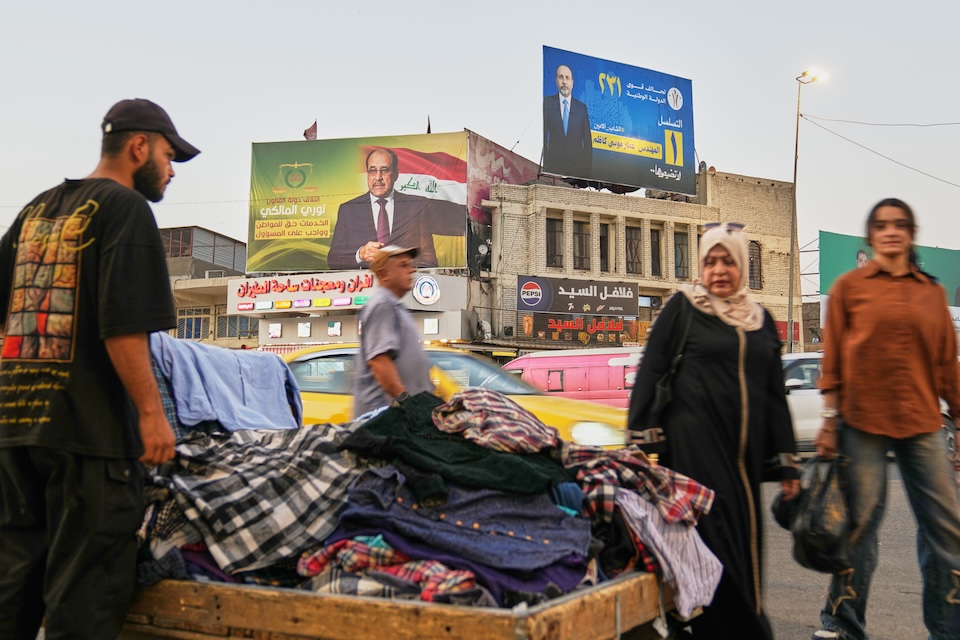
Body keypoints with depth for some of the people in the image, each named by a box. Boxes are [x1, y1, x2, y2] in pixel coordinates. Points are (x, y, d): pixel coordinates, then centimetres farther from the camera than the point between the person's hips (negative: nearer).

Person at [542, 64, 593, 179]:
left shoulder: (582, 108, 9)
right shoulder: (547, 103, 5)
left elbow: (587, 142, 9)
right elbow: (543, 134, 1)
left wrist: (588, 170, 2)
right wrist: (543, 163, -7)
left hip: (577, 166, 1)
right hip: (553, 165, -1)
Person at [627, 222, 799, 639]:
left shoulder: (760, 320, 15)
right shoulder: (682, 308, 1)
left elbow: (775, 394, 17)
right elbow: (649, 372, -2)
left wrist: (786, 463, 12)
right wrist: (638, 444, -8)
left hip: (744, 452, 5)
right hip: (695, 445, -5)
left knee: (744, 540, 8)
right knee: (712, 542, -6)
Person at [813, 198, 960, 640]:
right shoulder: (849, 286, 4)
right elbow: (833, 360, 2)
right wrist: (830, 421, -3)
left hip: (921, 422, 3)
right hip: (862, 422, -3)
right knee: (860, 525, 2)